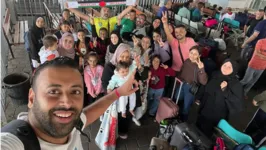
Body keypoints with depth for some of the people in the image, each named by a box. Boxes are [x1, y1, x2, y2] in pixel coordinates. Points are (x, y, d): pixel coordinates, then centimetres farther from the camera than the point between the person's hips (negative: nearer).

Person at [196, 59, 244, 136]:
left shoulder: (236, 84, -17)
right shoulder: (215, 75, -2)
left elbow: (238, 103, -25)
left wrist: (225, 90, -31)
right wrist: (199, 98, 18)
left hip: (216, 117, -5)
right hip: (204, 110, 5)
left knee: (204, 134, 10)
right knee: (197, 129, 23)